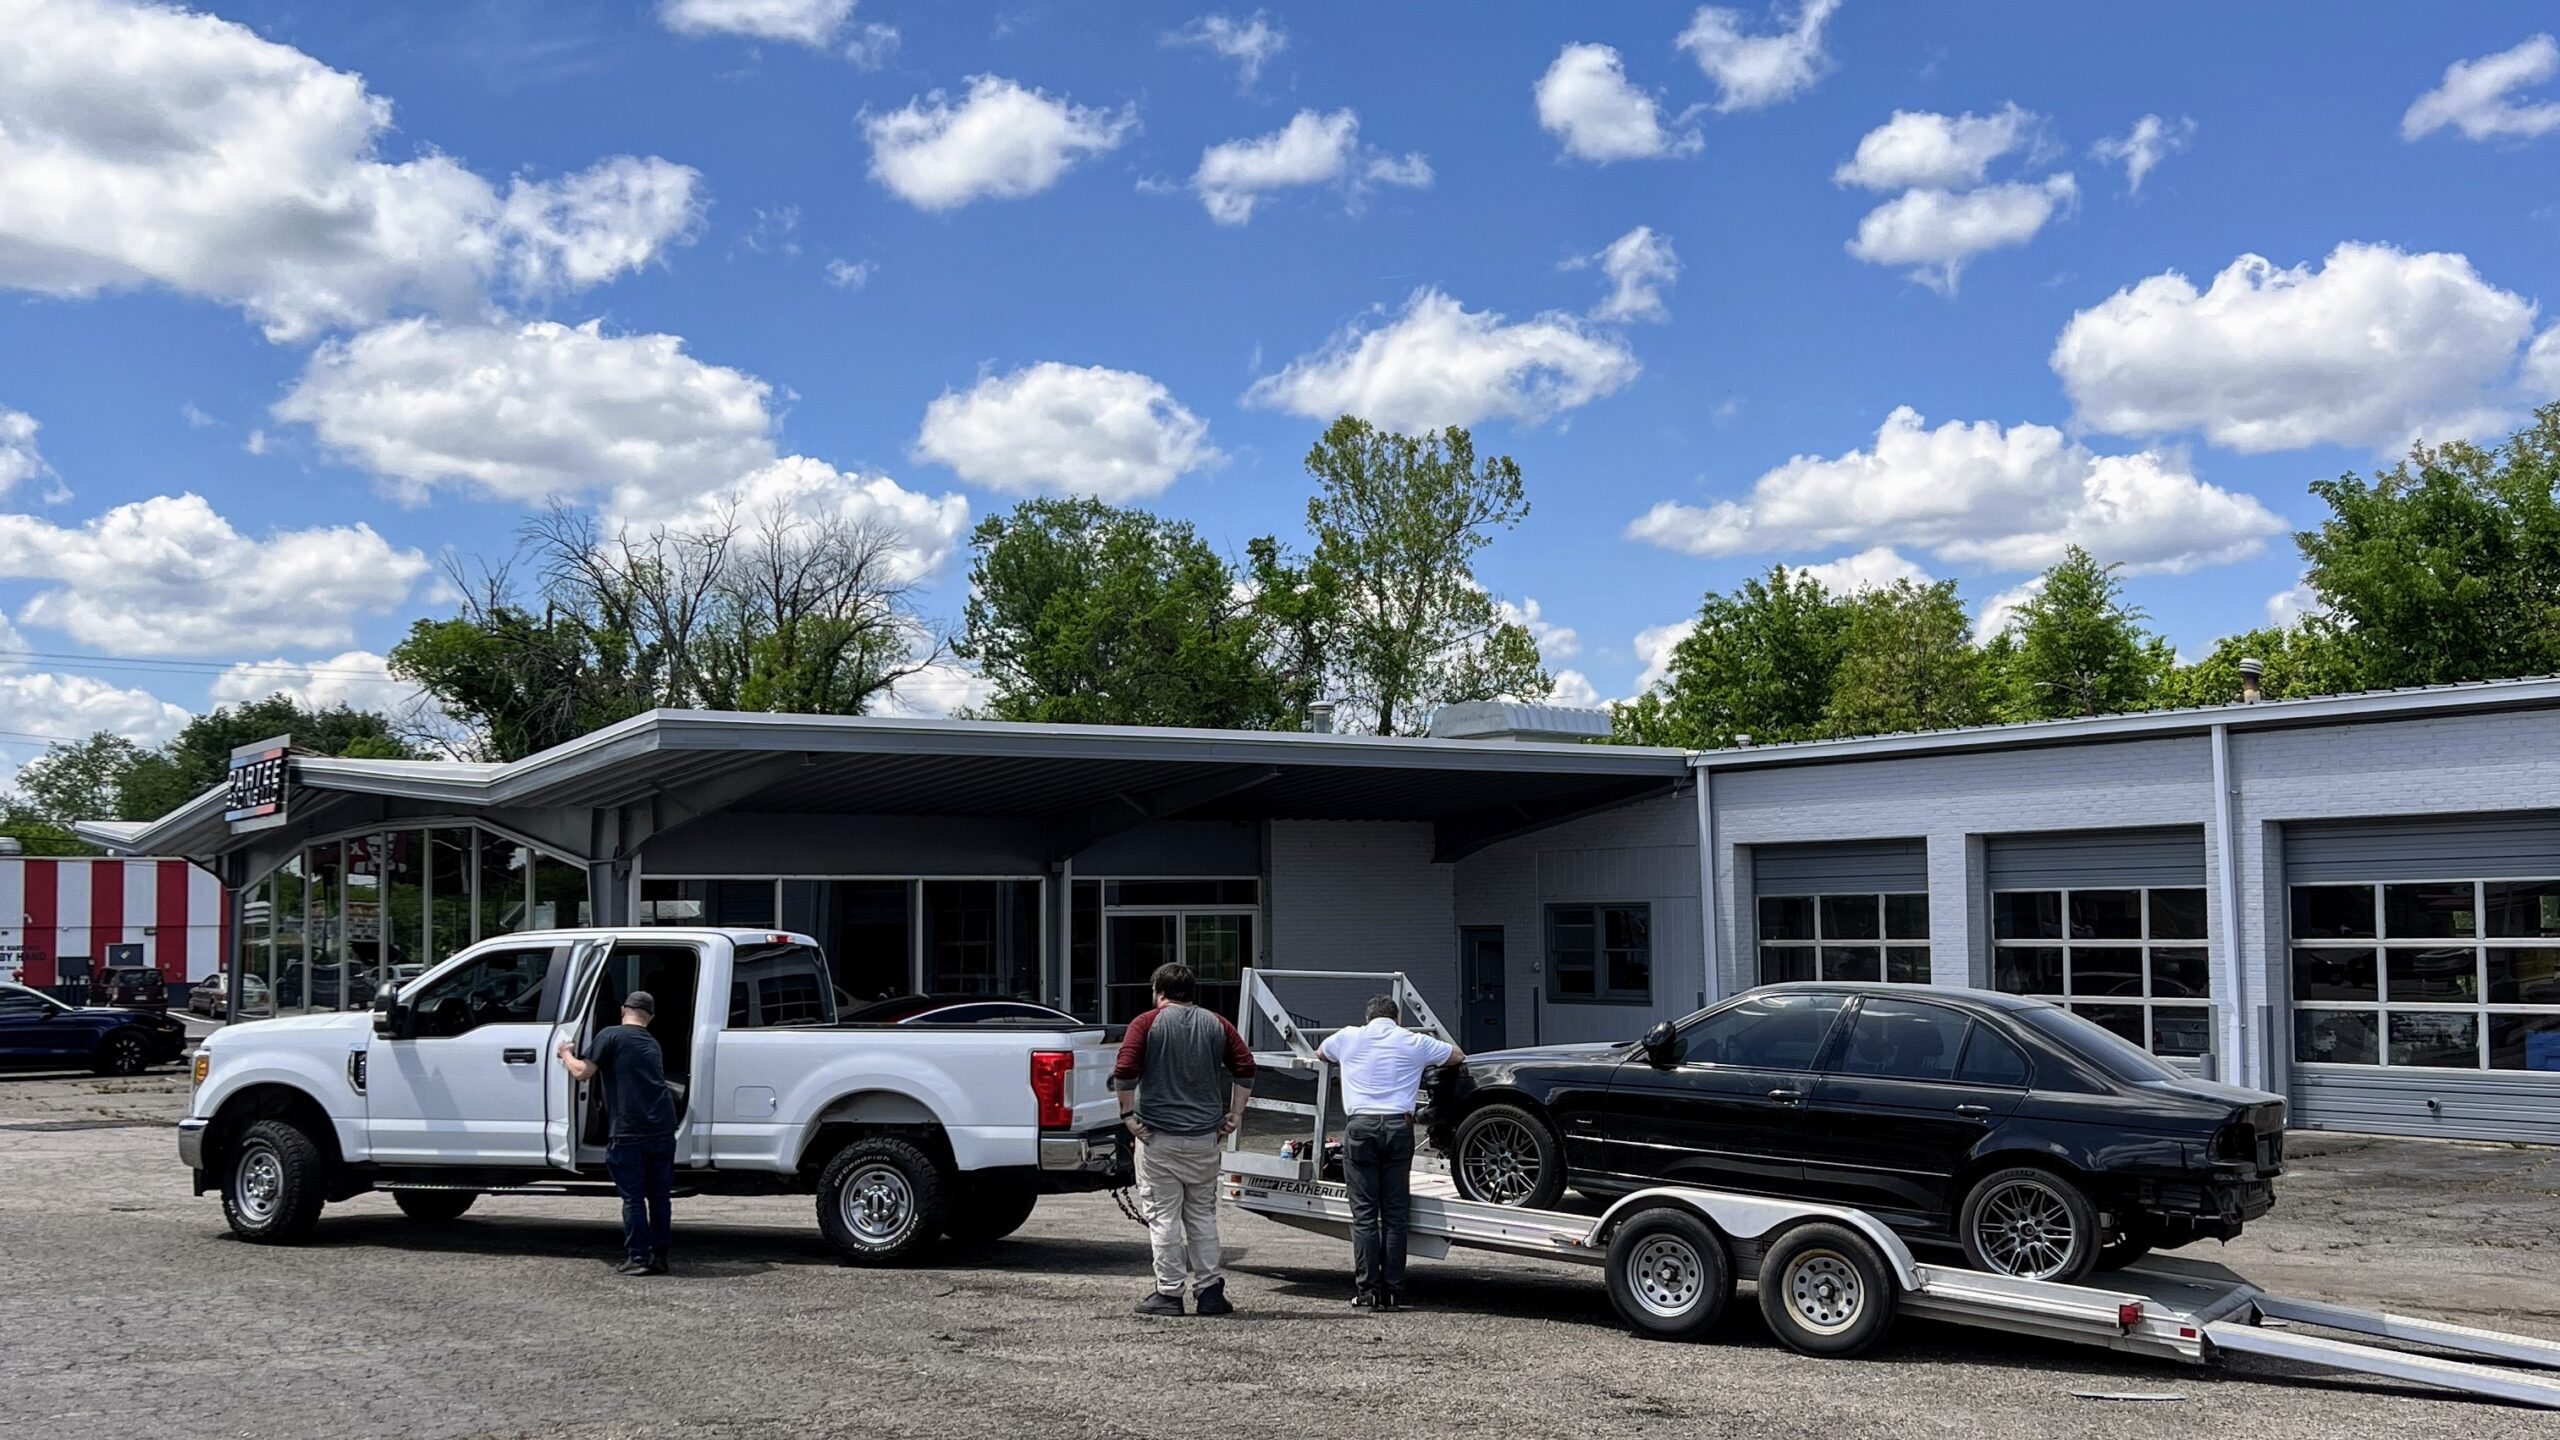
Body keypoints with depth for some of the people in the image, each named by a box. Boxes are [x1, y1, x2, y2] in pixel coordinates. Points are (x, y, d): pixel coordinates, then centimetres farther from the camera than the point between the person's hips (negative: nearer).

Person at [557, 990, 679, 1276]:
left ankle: (637, 1258, 1)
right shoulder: (652, 1044, 22)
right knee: (658, 1196, 12)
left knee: (633, 1197, 2)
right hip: (663, 1129, 5)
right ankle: (659, 1257, 14)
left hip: (630, 1132, -5)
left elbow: (582, 1073, -5)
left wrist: (566, 1054, 16)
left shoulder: (611, 1036, 0)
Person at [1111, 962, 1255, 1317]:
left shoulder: (1147, 1023, -3)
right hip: (1205, 1137, 4)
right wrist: (1234, 1115, 6)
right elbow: (1245, 1067, 2)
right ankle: (1210, 1291, 11)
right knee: (1203, 1214, 13)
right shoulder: (1216, 1023, 8)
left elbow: (1124, 1071, -14)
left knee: (1163, 1216, 2)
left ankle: (1168, 1294, 3)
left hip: (1159, 1137, -4)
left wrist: (1128, 1114, -5)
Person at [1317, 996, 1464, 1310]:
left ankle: (1367, 1291, -2)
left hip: (1360, 1126, -1)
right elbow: (1459, 1056, 24)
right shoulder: (1414, 1043, 10)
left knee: (1364, 1214, 1)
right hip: (1398, 1127, 1)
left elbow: (1320, 1052, 33)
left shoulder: (1349, 1037, 11)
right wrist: (1427, 1055, 42)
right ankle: (1393, 1292, 4)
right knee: (1394, 1215, 5)